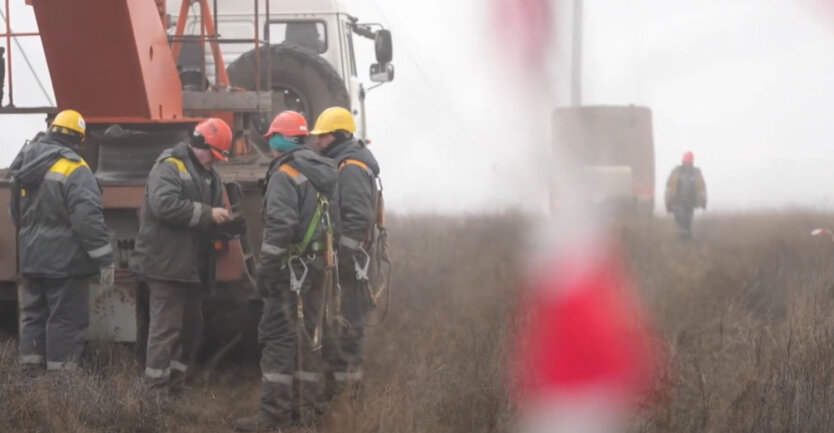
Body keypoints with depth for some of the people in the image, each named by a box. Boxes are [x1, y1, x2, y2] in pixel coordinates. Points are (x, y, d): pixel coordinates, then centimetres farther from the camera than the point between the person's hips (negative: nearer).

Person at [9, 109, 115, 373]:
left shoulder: (26, 166, 10)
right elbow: (88, 217, -22)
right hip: (64, 260, -7)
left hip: (31, 258, 7)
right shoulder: (73, 169, -16)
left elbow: (16, 214, 21)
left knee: (33, 313, 14)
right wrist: (104, 259, -19)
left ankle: (31, 369, 15)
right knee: (66, 319, -3)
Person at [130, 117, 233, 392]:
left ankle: (175, 383, 25)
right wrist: (207, 214, -26)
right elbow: (165, 205, -27)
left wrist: (223, 221, 2)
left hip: (194, 266, 10)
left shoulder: (209, 175, 18)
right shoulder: (168, 168, -11)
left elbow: (213, 214, 26)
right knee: (166, 327, -10)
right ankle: (156, 388, -9)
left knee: (191, 326, 15)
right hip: (167, 264, -9)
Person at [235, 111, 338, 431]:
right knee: (308, 334, 15)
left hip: (293, 267, -9)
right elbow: (329, 221, 18)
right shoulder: (319, 173, 15)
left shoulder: (285, 174, -14)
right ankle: (310, 404, 21)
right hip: (317, 264, 9)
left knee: (277, 335, -9)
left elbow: (279, 226, -23)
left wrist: (266, 268, -19)